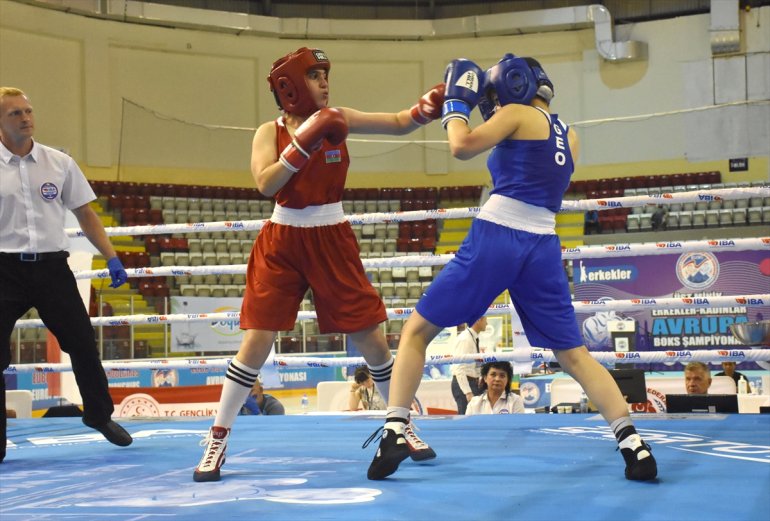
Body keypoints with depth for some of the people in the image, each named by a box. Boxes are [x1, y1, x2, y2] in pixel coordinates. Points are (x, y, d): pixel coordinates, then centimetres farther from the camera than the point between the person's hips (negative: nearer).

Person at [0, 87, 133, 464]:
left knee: (83, 344, 6)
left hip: (51, 266, 2)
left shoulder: (59, 163, 6)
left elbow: (85, 215, 12)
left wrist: (111, 258, 5)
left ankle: (99, 415, 29)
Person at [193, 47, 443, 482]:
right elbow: (265, 184, -20)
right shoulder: (270, 132, -3)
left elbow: (399, 123, -4)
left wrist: (426, 107, -23)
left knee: (372, 339, 3)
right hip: (283, 242, -1)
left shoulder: (336, 120, 1)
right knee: (257, 341, -5)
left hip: (333, 240, 2)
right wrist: (303, 143, -26)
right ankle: (217, 441, 5)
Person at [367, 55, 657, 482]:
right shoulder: (569, 137, 21)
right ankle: (633, 444, -3)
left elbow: (462, 147, -10)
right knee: (573, 355, 11)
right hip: (542, 248, 5)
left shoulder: (518, 114, 2)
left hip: (495, 239, -5)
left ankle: (395, 433, -4)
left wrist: (455, 105, 8)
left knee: (416, 330, 7)